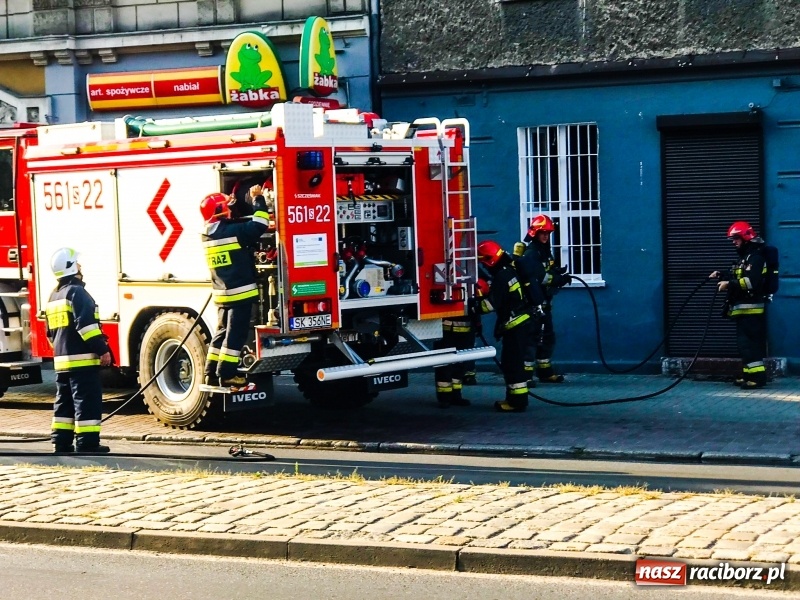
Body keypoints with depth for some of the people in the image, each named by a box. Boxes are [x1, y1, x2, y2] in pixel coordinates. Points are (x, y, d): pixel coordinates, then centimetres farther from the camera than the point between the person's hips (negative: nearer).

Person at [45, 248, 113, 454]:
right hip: (82, 359, -9)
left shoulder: (54, 296, 18)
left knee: (64, 402, 13)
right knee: (87, 401, -8)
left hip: (61, 360, 9)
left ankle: (61, 442, 14)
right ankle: (87, 442, -10)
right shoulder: (77, 292, -11)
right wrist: (102, 350, -19)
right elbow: (86, 325, -21)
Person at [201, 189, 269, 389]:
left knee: (222, 332, 16)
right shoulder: (232, 232, -16)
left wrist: (231, 204, 30)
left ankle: (212, 373, 18)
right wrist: (258, 198, -8)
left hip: (222, 293, 8)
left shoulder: (208, 235, 9)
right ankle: (227, 375, -2)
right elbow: (259, 224, -18)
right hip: (241, 292, -8)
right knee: (236, 334, -3)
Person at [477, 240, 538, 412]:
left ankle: (517, 400, -5)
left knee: (511, 364, -6)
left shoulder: (501, 277, -18)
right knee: (512, 362, 16)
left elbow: (491, 304, -21)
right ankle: (514, 397, 22)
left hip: (515, 326, -10)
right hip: (525, 322, 10)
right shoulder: (511, 269, 10)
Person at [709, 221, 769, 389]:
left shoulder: (755, 257, -13)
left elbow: (752, 282, -26)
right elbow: (738, 279, 26)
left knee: (748, 343, -14)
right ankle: (749, 375, 18)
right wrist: (721, 276, 11)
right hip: (744, 309, 11)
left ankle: (758, 376, -16)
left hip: (751, 309, -11)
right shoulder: (745, 257, 20)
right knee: (745, 343, 13)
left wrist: (729, 284, -25)